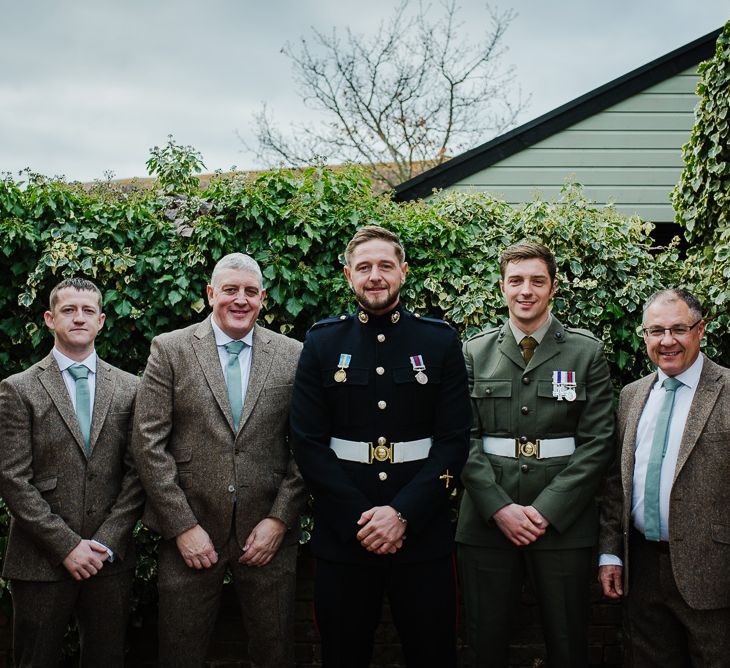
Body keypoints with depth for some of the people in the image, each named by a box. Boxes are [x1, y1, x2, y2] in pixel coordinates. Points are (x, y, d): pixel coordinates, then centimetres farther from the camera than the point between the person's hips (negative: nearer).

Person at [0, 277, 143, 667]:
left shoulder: (129, 389, 6)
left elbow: (137, 471, 3)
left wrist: (106, 542, -7)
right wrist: (67, 546, -12)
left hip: (111, 558, 2)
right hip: (41, 561, -2)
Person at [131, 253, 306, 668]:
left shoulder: (292, 356, 4)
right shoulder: (170, 350, 0)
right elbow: (149, 443, -5)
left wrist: (279, 519, -6)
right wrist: (183, 526, -9)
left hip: (268, 534, 1)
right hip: (190, 534, -1)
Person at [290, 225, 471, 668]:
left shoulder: (441, 341, 3)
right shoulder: (323, 343, 4)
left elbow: (454, 440, -2)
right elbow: (308, 442, -1)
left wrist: (402, 513, -12)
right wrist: (360, 516, -11)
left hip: (424, 535, 0)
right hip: (343, 538, 0)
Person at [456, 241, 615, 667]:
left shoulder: (587, 352, 3)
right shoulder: (475, 353, 7)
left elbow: (598, 442, -3)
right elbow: (465, 438, 2)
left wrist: (546, 510, -11)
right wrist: (500, 507, -10)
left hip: (563, 521, -1)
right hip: (487, 520, 1)